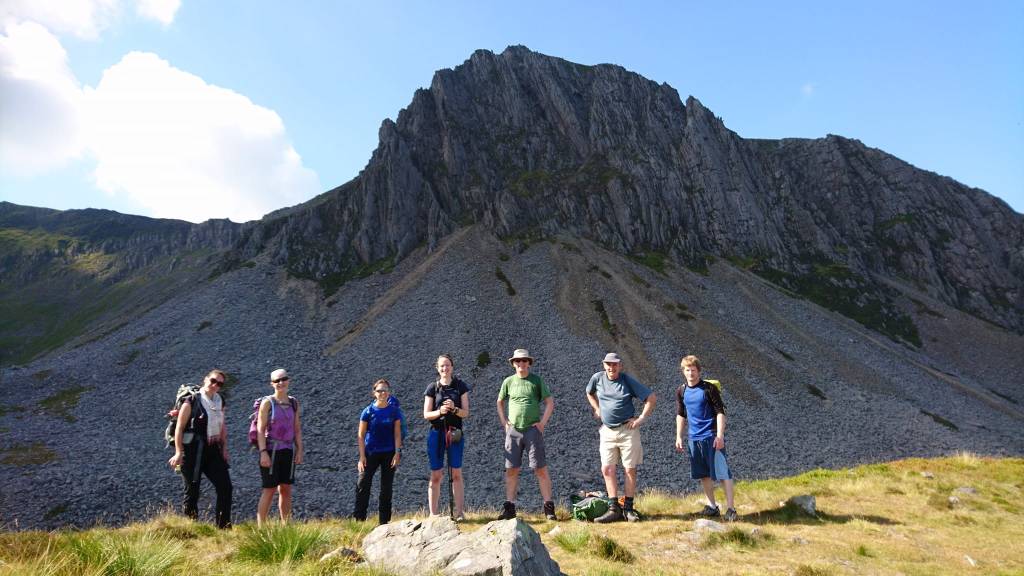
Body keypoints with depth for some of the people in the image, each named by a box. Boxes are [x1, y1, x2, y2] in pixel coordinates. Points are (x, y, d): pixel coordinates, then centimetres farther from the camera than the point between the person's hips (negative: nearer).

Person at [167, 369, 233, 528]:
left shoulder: (219, 401, 11)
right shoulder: (191, 401, -7)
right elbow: (179, 428, -9)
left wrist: (224, 448, 11)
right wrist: (179, 452, -15)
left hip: (213, 450, 6)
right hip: (193, 451, -6)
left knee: (225, 487, 1)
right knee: (192, 491, 2)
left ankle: (224, 527, 9)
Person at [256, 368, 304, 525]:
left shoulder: (293, 403, 10)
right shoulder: (267, 402, -4)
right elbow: (260, 429, -9)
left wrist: (299, 450, 6)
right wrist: (263, 452, -16)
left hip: (288, 451, 5)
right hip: (271, 450, -5)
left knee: (286, 490, 9)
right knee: (269, 490, -4)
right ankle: (260, 527, 4)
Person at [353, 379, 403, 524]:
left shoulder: (393, 410, 0)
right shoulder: (368, 411, -4)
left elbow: (397, 433, 1)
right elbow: (361, 435, -3)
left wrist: (397, 453, -7)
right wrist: (362, 456, -8)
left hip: (389, 453, 1)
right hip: (371, 453, -1)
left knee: (386, 487, 6)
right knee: (363, 485, -9)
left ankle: (384, 521, 15)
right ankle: (359, 519, -3)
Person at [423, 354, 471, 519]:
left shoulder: (460, 386, 4)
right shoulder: (432, 388, 4)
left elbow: (466, 413, 2)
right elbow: (426, 414, 1)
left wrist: (454, 409, -18)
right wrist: (440, 411, -18)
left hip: (455, 433, 0)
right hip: (436, 433, 0)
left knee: (456, 474, 1)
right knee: (435, 475, 2)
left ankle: (459, 513, 8)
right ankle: (433, 514, 7)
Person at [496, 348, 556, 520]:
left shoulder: (536, 380, 3)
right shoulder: (508, 381, 8)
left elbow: (550, 402, 5)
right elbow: (499, 402, 20)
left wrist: (543, 422, -4)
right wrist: (503, 422, 9)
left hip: (533, 429, -2)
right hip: (513, 430, 2)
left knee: (540, 469, -3)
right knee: (511, 469, 3)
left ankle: (549, 508, 2)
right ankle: (509, 508, 11)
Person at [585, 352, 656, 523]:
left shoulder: (627, 380, -6)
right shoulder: (597, 378, 2)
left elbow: (651, 397, -4)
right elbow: (589, 393, 25)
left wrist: (641, 418, -9)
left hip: (627, 430, -3)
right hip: (607, 431, 3)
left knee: (630, 470, 1)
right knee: (607, 470, -1)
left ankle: (628, 508, 10)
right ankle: (614, 509, 5)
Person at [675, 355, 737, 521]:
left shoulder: (709, 388, -8)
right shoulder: (681, 392, 6)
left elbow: (720, 412, -8)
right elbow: (680, 415, 16)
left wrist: (720, 435, -16)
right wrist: (678, 437, 11)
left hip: (712, 436, -5)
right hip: (694, 438, 5)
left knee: (722, 472, -5)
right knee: (703, 474, 12)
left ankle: (730, 509, 1)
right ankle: (712, 507, 24)